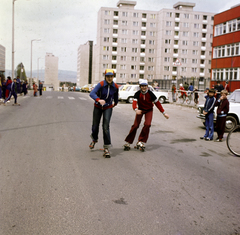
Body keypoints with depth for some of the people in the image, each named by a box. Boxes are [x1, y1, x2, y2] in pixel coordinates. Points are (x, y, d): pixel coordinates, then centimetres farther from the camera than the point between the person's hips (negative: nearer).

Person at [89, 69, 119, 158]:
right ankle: (94, 139, 43)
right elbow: (92, 93, -34)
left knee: (106, 127, -12)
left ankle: (106, 148, -7)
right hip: (98, 107, 0)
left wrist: (115, 103, 29)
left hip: (108, 108, 1)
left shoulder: (115, 87, -9)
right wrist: (99, 100, -51)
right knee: (95, 126, 10)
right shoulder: (101, 84, -20)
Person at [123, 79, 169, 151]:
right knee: (135, 125, -9)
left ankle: (141, 142, -8)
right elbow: (134, 102, -31)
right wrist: (136, 109, -54)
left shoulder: (150, 94, -20)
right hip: (140, 110, 0)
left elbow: (157, 103, -14)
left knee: (147, 125, -19)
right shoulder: (137, 94, -19)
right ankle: (128, 142, 1)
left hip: (149, 110, 0)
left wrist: (164, 113, -15)